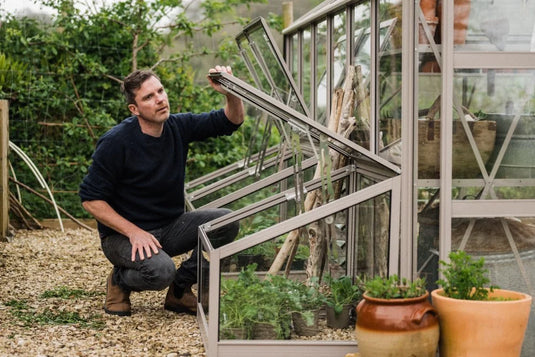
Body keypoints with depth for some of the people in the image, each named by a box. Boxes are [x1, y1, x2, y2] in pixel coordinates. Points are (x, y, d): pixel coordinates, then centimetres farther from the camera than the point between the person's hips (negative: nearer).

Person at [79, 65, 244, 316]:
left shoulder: (178, 127, -2)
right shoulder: (116, 142, -19)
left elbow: (232, 121, 2)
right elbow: (90, 199, -16)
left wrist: (231, 94, -21)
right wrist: (133, 232, -23)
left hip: (170, 228, 6)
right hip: (123, 235, -6)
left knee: (227, 222, -15)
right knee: (161, 270, -35)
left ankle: (179, 288, 2)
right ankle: (120, 281, 2)